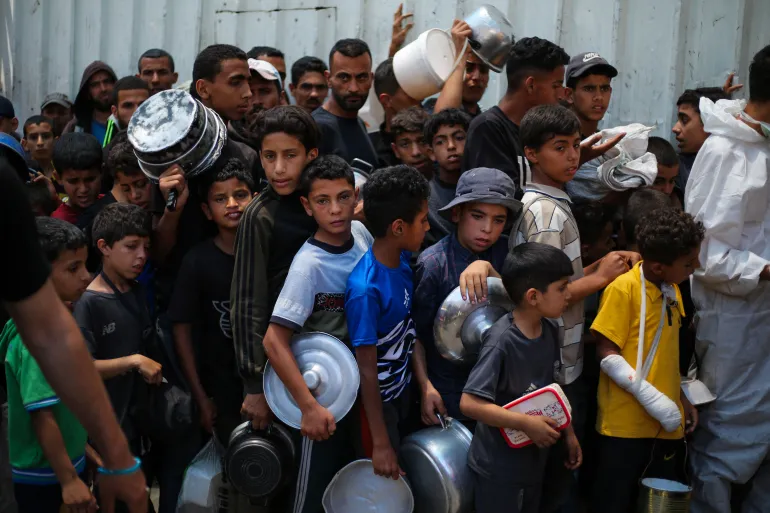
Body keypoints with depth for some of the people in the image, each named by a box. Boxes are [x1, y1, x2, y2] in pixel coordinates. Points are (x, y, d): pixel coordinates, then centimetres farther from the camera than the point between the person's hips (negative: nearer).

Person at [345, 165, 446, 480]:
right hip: (378, 401, -7)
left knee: (405, 472, 26)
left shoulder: (403, 260, -9)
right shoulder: (366, 289, -32)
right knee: (384, 480, 14)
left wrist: (426, 386, -8)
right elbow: (367, 370, -26)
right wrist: (380, 443, -20)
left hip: (403, 389, 7)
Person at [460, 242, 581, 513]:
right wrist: (526, 424, -27)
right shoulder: (501, 342, -26)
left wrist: (569, 433, 13)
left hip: (534, 460, 8)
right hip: (498, 468, -8)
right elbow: (469, 403, -29)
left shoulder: (551, 330, -2)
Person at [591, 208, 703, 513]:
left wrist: (682, 399, 16)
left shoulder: (672, 290, 9)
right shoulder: (623, 289, -13)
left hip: (666, 423, 7)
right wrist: (651, 398, -20)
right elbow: (606, 353, -16)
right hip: (626, 423, -7)